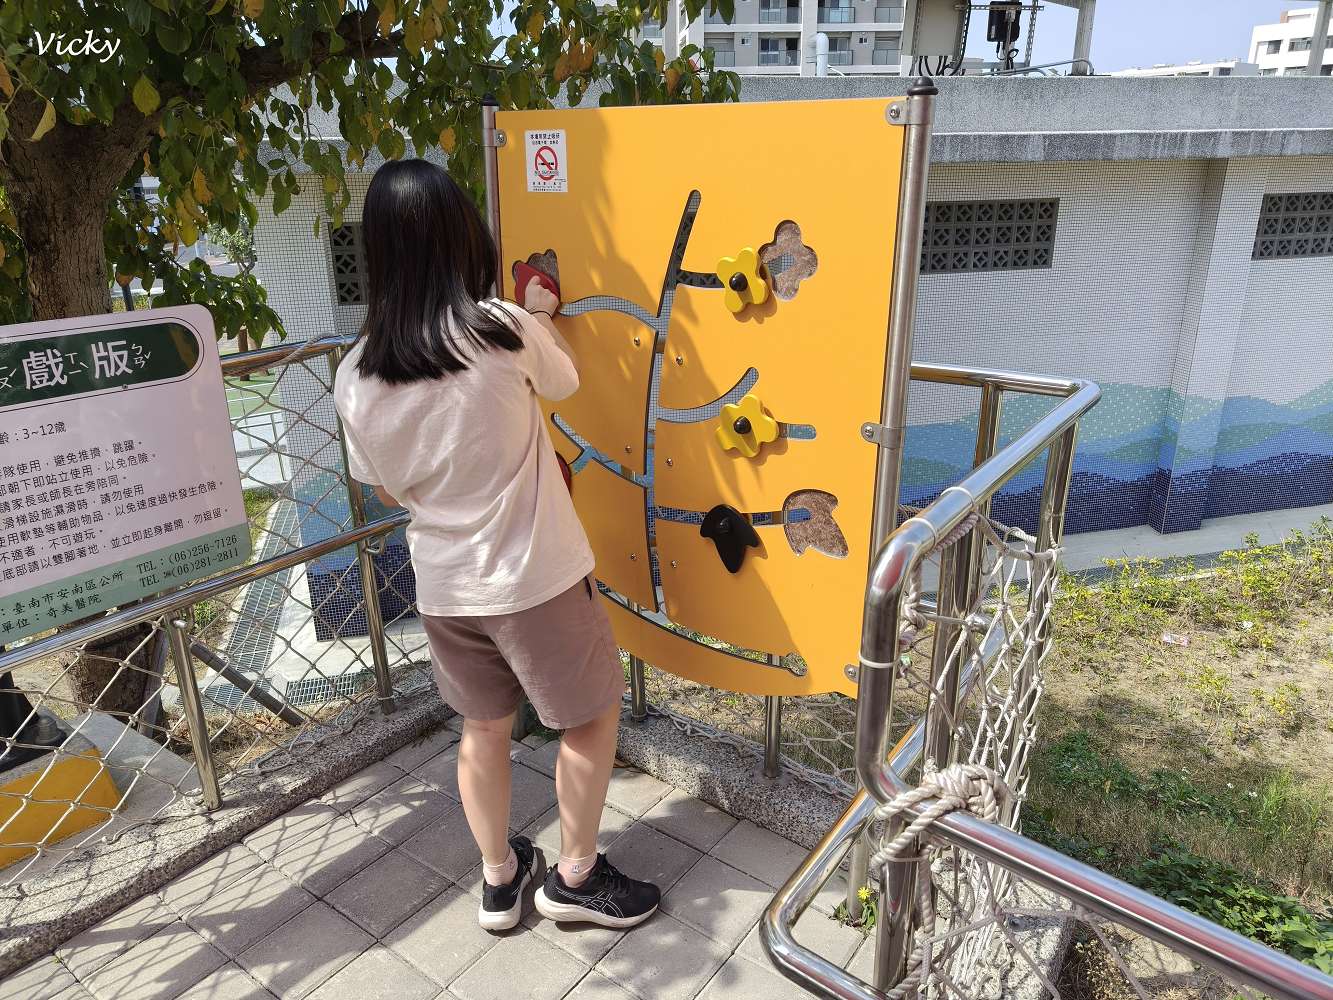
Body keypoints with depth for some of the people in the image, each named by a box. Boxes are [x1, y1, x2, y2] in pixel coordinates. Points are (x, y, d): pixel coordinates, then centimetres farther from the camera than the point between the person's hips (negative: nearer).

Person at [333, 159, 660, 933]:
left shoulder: (356, 376, -7)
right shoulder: (502, 329, -19)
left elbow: (388, 491, 5)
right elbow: (567, 377, 3)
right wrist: (542, 314, 20)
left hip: (444, 587, 5)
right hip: (536, 577, -4)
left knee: (484, 728, 23)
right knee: (593, 715, 17)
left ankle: (500, 878, 39)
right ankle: (577, 877, 32)